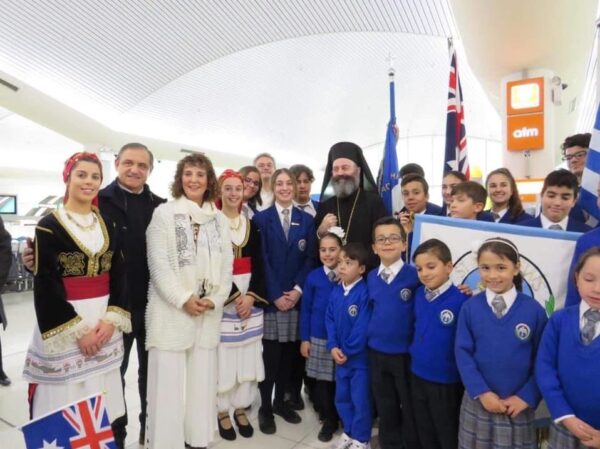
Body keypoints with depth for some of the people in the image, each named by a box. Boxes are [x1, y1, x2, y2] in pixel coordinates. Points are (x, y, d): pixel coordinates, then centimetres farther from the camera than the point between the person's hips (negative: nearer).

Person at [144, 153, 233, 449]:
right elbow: (158, 264, -8)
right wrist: (184, 299, -14)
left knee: (202, 380, 12)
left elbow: (226, 265, 7)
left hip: (208, 312, 4)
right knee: (167, 381, 2)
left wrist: (215, 299, -6)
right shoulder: (164, 213, -1)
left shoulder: (220, 220, 11)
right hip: (171, 311, -3)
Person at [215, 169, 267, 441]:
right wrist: (233, 296, -13)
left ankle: (241, 408, 26)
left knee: (247, 354, 8)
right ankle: (222, 411, 20)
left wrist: (251, 295, -7)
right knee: (223, 354, 1)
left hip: (250, 295, 4)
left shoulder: (251, 225, 9)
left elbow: (258, 264, 6)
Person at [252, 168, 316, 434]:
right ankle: (265, 408, 19)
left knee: (289, 353, 10)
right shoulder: (261, 218, 1)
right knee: (270, 355, 2)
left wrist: (298, 289, -8)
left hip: (296, 298, 3)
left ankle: (280, 401, 29)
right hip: (270, 298, -2)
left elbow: (310, 258, 4)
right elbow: (261, 259, -5)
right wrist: (275, 295, -11)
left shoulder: (306, 220, 9)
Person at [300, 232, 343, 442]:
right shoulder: (313, 277, -4)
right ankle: (328, 420, 31)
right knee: (322, 381, 11)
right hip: (318, 338, 1)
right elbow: (305, 309, 1)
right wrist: (304, 338, -1)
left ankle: (342, 418, 34)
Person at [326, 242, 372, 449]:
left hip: (360, 356, -6)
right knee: (342, 397, 20)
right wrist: (333, 347, -7)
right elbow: (330, 320, 3)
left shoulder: (364, 293, -20)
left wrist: (348, 351, -14)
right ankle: (349, 432, 40)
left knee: (360, 400, 8)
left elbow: (363, 327, -21)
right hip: (340, 355, 6)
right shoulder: (336, 291, 1)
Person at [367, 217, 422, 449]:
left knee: (411, 410, 13)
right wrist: (370, 334, 9)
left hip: (407, 354, -4)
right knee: (385, 409, 19)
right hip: (376, 353, 4)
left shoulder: (415, 275, -13)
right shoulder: (371, 278, 2)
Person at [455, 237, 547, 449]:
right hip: (477, 402, 1)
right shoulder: (469, 308, -8)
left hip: (518, 403, 0)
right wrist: (482, 392, -13)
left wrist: (526, 397, -8)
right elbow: (463, 353, -7)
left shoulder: (534, 310, -8)